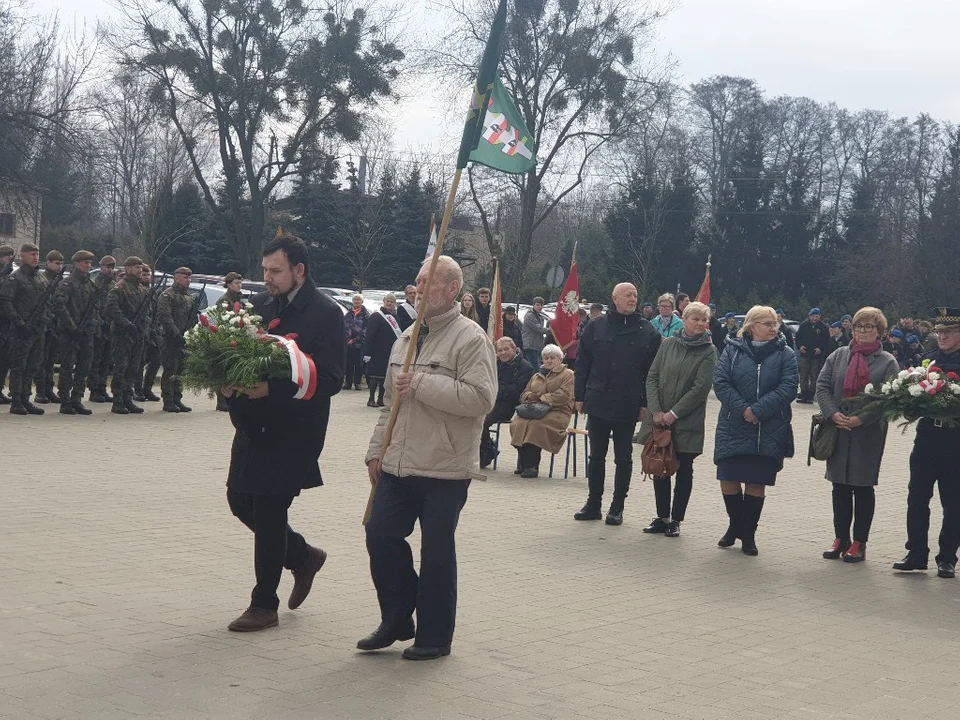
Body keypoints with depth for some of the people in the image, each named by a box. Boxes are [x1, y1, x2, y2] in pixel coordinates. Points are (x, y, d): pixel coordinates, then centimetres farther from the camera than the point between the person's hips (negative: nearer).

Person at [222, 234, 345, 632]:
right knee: (240, 500, 11)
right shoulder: (260, 304, 7)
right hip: (253, 424, 7)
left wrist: (272, 389, -27)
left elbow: (330, 380, -18)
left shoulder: (326, 313, -12)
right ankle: (302, 556, 34)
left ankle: (264, 605, 13)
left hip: (293, 431, -7)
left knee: (269, 511, -2)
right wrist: (230, 382, -10)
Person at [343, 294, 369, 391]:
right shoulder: (348, 313, 13)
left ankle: (357, 383, 5)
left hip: (360, 343, -3)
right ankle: (348, 382, 7)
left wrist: (355, 340, -10)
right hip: (348, 342, 3)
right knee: (348, 363, 1)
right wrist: (348, 339, -4)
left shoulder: (366, 313, 1)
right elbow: (344, 326, 10)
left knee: (359, 363, -1)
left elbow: (366, 329, -6)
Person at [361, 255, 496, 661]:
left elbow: (481, 397, -22)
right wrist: (377, 450, 19)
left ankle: (434, 637, 16)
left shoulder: (470, 338, -9)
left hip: (445, 470, -7)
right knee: (380, 536, 4)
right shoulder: (407, 338, 16)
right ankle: (397, 619, 22)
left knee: (436, 552, 2)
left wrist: (422, 384, -19)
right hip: (398, 465, 7)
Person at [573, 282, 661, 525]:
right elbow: (582, 363, 4)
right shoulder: (596, 327, 2)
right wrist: (581, 396, 0)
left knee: (623, 459, 6)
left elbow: (652, 372, -1)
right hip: (598, 403, 1)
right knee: (596, 456, 10)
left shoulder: (647, 331, 0)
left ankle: (617, 507, 15)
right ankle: (593, 504, 20)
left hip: (628, 407, -1)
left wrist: (646, 403, -7)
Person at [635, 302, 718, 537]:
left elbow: (701, 388, -11)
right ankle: (662, 517, 18)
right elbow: (652, 377, 4)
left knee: (684, 471, 5)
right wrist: (656, 410, -8)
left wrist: (673, 414, -14)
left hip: (687, 422, -3)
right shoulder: (668, 344, 5)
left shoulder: (708, 351, -4)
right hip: (659, 418, 3)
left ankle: (676, 519, 13)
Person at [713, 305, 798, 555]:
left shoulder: (785, 354, 2)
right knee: (728, 479, 2)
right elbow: (720, 382, -5)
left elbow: (788, 388, -9)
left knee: (757, 483, 3)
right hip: (733, 429, 1)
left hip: (769, 431, -1)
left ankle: (748, 533, 17)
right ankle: (735, 525, 26)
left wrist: (758, 411, -17)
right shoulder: (733, 350, 3)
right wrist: (742, 409, -16)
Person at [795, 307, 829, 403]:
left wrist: (821, 348, -13)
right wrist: (800, 346, -7)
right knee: (803, 376, 2)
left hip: (816, 355, -1)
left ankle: (810, 396, 4)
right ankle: (803, 396, 6)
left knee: (814, 377, 1)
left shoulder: (823, 327, 0)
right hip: (805, 354, 1)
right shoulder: (804, 325, 4)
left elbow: (826, 341, 2)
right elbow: (798, 337, 9)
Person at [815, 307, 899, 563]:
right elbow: (822, 386, 3)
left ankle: (859, 543, 10)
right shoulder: (838, 356, 9)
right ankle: (840, 539, 18)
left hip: (868, 434, -3)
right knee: (840, 487, 9)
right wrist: (833, 413, -13)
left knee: (863, 487, 3)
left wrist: (861, 419, -17)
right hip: (838, 431, 3)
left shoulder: (887, 362, 0)